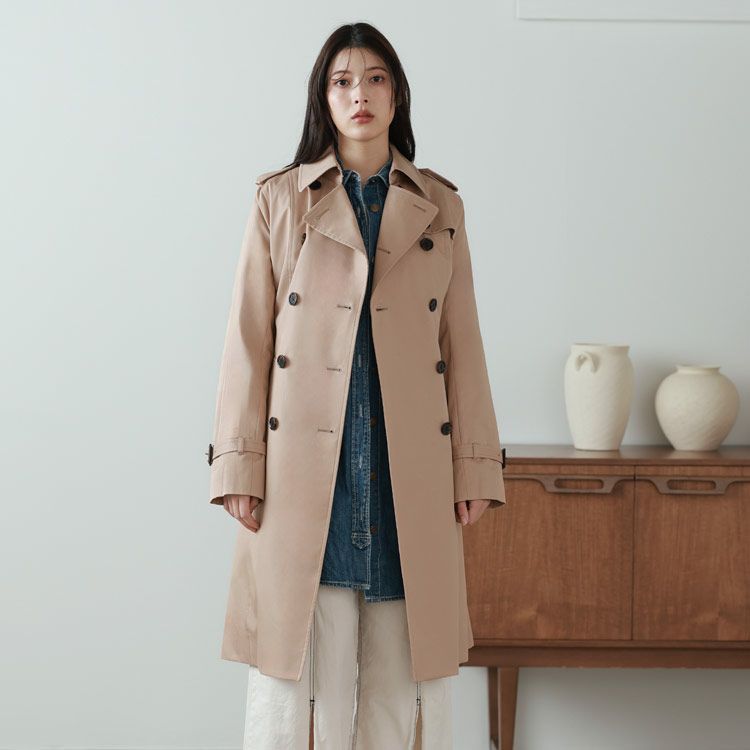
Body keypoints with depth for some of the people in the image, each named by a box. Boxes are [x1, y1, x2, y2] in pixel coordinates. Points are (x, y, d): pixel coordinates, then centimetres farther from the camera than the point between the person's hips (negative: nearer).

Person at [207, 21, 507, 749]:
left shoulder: (440, 206, 10)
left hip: (411, 464, 2)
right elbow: (249, 340, 1)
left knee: (400, 662, 5)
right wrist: (240, 468, -5)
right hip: (306, 463, -1)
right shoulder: (280, 199, 4)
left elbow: (462, 343, 8)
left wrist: (475, 468, 2)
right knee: (305, 659, 1)